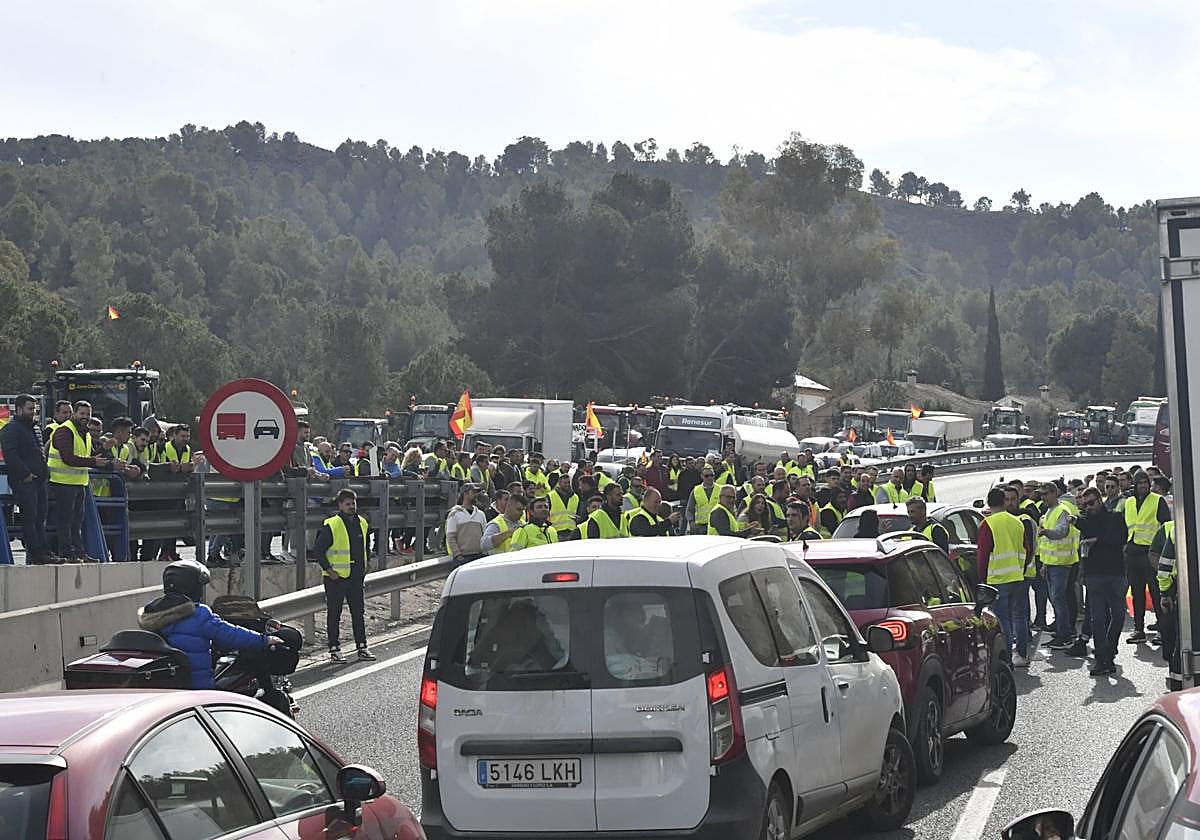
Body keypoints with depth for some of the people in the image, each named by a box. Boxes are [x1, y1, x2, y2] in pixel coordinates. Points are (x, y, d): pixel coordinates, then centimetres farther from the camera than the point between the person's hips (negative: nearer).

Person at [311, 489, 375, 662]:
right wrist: (328, 569, -14)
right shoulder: (331, 526, -12)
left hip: (355, 576, 6)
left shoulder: (361, 524, 9)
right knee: (334, 613, 2)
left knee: (359, 612, 9)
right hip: (336, 577, -6)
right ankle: (334, 650, 6)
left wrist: (364, 566, 15)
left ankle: (362, 647, 15)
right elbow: (317, 550, -10)